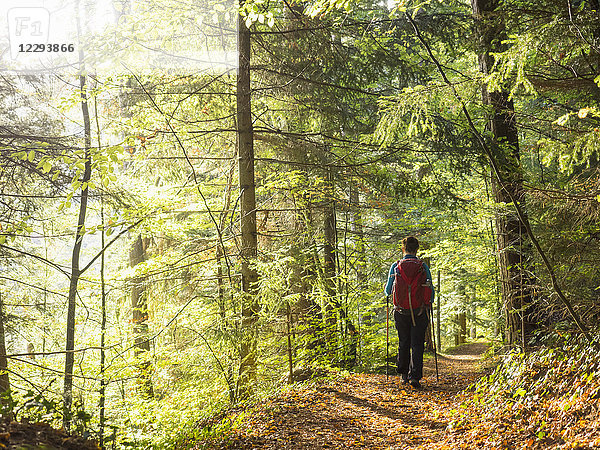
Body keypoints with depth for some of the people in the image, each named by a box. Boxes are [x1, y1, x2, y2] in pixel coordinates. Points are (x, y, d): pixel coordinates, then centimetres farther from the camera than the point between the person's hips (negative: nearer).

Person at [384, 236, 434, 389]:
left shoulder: (395, 266, -3)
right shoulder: (423, 266, -3)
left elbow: (388, 291, 2)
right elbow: (431, 290, 1)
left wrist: (387, 289, 26)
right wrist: (428, 303, 21)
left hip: (401, 311, 1)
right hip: (419, 312, -1)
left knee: (403, 343, 17)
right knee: (417, 344, 3)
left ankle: (403, 374, 24)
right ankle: (415, 376, -7)